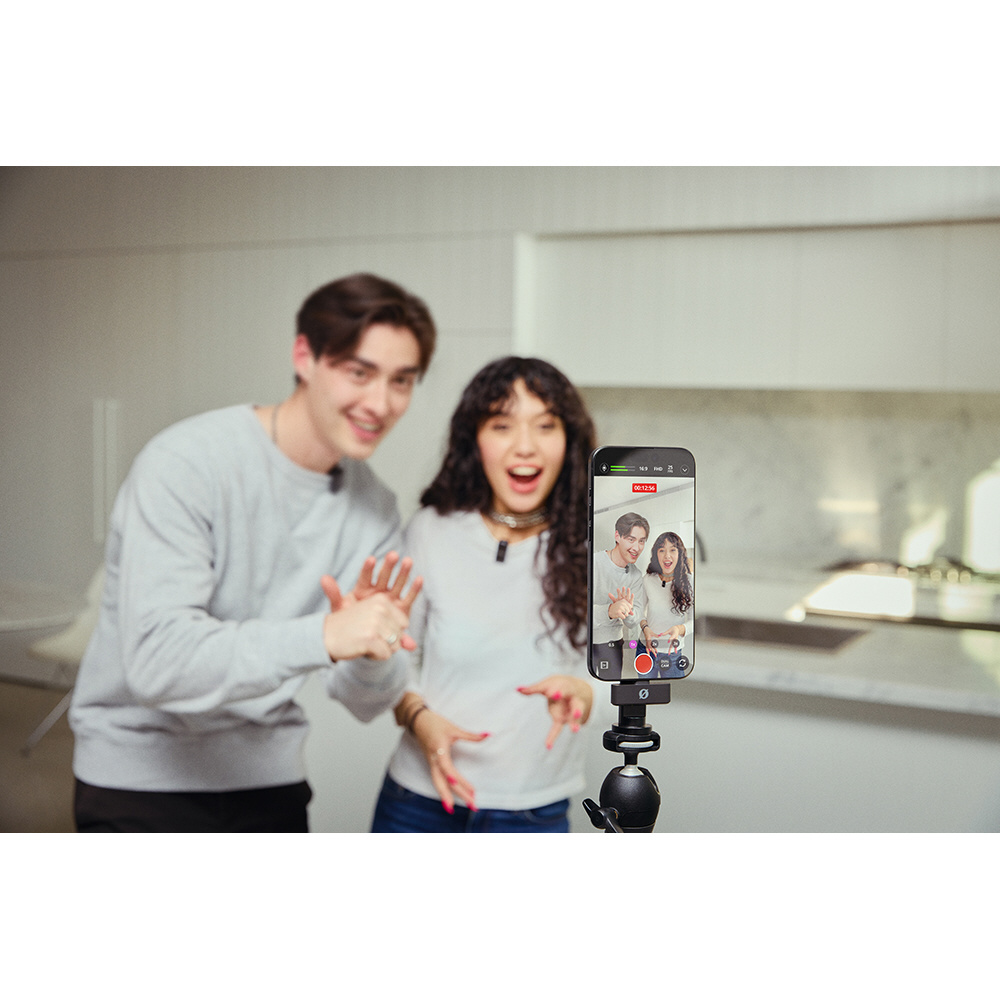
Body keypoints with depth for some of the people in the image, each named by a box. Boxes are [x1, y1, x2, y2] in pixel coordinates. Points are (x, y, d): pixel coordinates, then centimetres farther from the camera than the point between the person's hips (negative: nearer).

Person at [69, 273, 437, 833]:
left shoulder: (375, 507, -2)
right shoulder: (186, 464, -20)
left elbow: (367, 702, -3)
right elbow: (155, 661, -31)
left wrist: (375, 653, -26)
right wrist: (323, 637, -41)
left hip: (267, 775, 6)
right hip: (142, 777, -5)